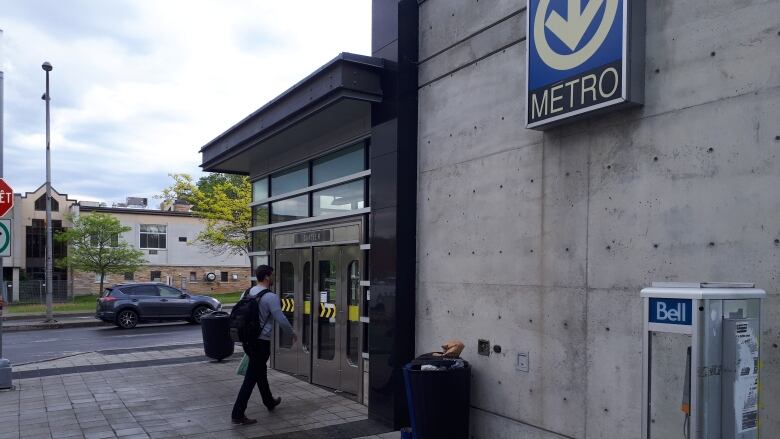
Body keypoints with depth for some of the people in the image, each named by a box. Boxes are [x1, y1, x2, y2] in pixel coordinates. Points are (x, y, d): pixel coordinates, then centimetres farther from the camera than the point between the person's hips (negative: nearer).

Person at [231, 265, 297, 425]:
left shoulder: (248, 293, 6)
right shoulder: (270, 297, -16)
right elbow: (281, 319, -16)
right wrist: (293, 333, 1)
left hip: (247, 339, 8)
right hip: (261, 341, -8)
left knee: (260, 371, 23)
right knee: (251, 377, -3)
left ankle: (269, 401, 41)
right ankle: (238, 414, -2)